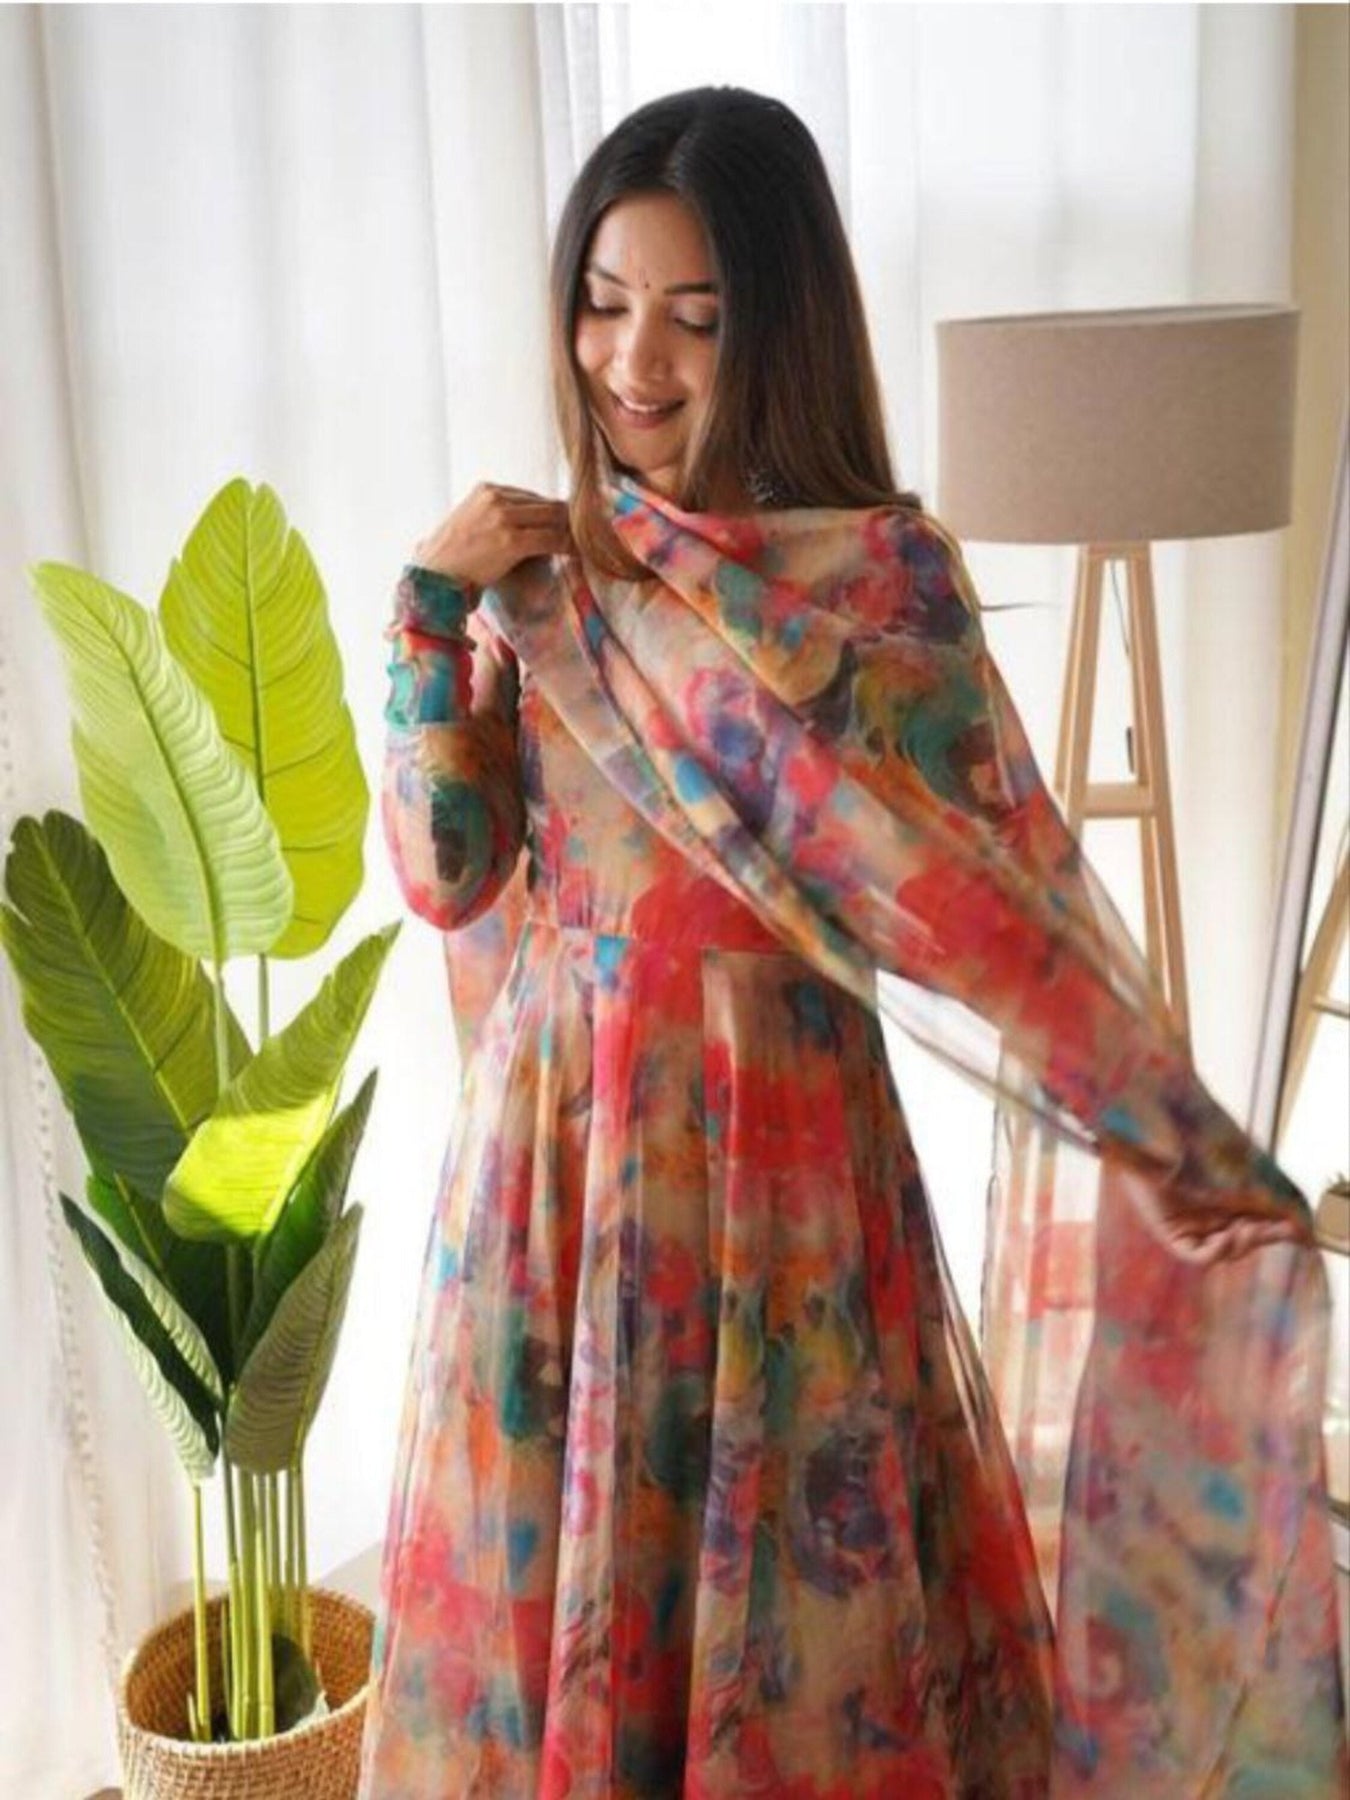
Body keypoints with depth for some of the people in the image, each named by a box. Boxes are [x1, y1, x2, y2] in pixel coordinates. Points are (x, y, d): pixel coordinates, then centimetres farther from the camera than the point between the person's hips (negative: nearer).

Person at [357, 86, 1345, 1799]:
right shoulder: (536, 564, 1)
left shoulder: (885, 571, -10)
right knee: (547, 1559, 17)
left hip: (773, 1131, -3)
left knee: (790, 1562, 12)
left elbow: (991, 891, -12)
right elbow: (446, 874, -3)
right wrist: (434, 604, -11)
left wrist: (1182, 1144, -16)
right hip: (554, 1128, 4)